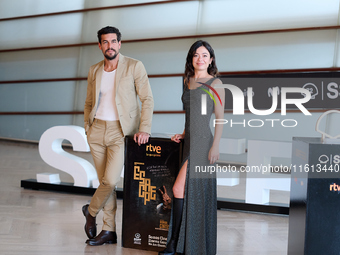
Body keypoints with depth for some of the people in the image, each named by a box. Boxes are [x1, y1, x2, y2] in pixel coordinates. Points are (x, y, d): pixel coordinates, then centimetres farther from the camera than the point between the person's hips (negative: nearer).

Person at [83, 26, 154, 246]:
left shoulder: (134, 66, -3)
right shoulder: (94, 71, 11)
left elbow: (148, 99, -6)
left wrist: (144, 129, -16)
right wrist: (87, 127, 8)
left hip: (120, 131, -4)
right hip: (97, 129, 4)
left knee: (110, 180, -14)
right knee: (105, 181, 7)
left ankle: (91, 211, 15)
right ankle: (109, 231, 16)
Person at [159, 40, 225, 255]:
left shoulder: (215, 83, -3)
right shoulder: (188, 81, 16)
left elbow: (220, 117, -7)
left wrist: (216, 146, -13)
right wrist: (183, 134, 12)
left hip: (203, 142, -7)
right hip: (190, 141, 7)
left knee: (179, 189, -12)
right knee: (193, 193, 9)